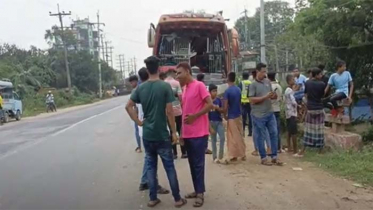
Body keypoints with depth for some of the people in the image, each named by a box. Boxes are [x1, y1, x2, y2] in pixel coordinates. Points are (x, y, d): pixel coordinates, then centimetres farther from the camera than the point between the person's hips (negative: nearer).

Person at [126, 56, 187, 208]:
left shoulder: (140, 88, 1)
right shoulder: (165, 86, -11)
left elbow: (128, 106, 2)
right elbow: (169, 111, -13)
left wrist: (139, 122, 7)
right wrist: (174, 132, -5)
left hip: (147, 135, 4)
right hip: (162, 135, -3)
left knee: (151, 167, 14)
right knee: (169, 167, 6)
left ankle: (153, 199, 21)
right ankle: (177, 199, 15)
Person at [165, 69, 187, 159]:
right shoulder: (176, 83, -8)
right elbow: (180, 95, -14)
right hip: (177, 110, -3)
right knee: (181, 131, 7)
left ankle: (174, 153, 12)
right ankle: (183, 152, 9)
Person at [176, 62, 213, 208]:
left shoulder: (199, 86, -9)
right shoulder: (185, 88, 15)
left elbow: (210, 104, -14)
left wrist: (194, 116, -17)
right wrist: (182, 132, 16)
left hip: (199, 133, -8)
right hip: (187, 133, 8)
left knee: (198, 164, -1)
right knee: (192, 163, 13)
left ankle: (200, 193, 11)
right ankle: (197, 190, 25)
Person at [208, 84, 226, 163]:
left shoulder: (218, 100, 2)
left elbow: (222, 111, 6)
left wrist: (217, 108, -15)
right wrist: (210, 127, -10)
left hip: (219, 122, 3)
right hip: (211, 122, -3)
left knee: (222, 138, -3)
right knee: (214, 140, 7)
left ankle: (220, 157, 9)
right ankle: (215, 157, 18)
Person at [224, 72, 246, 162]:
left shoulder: (227, 91, -16)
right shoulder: (238, 90, 5)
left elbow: (225, 106, -17)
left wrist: (225, 115, -2)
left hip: (231, 117, -6)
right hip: (239, 115, 6)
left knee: (232, 137, 3)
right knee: (240, 135, 14)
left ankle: (234, 155, 9)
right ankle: (243, 154, 20)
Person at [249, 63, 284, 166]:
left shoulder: (268, 82, 8)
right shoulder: (253, 85, -9)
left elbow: (272, 95, 16)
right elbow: (252, 100, -16)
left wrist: (274, 96, -8)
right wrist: (265, 97, -20)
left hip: (270, 113, 6)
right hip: (259, 115, -6)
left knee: (274, 134, 9)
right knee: (260, 137, 5)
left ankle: (274, 157, 20)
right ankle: (263, 158, 17)